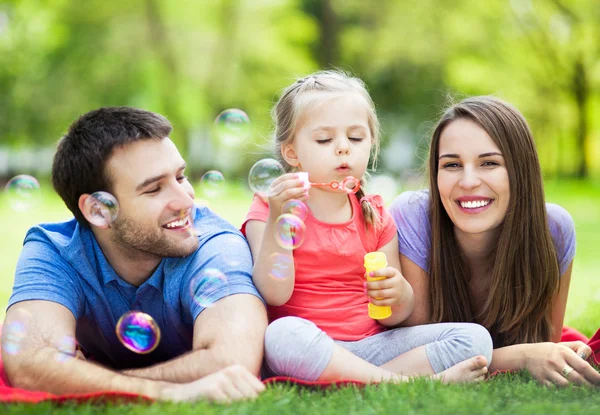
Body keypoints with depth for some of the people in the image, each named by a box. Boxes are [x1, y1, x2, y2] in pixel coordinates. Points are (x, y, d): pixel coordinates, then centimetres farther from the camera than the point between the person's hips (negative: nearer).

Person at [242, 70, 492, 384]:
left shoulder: (376, 217, 11)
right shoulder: (269, 209, 1)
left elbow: (391, 318, 9)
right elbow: (274, 294, -15)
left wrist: (398, 293, -15)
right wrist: (278, 218, -23)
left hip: (371, 343, 4)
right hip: (308, 349, -4)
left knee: (475, 338, -11)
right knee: (284, 333, -40)